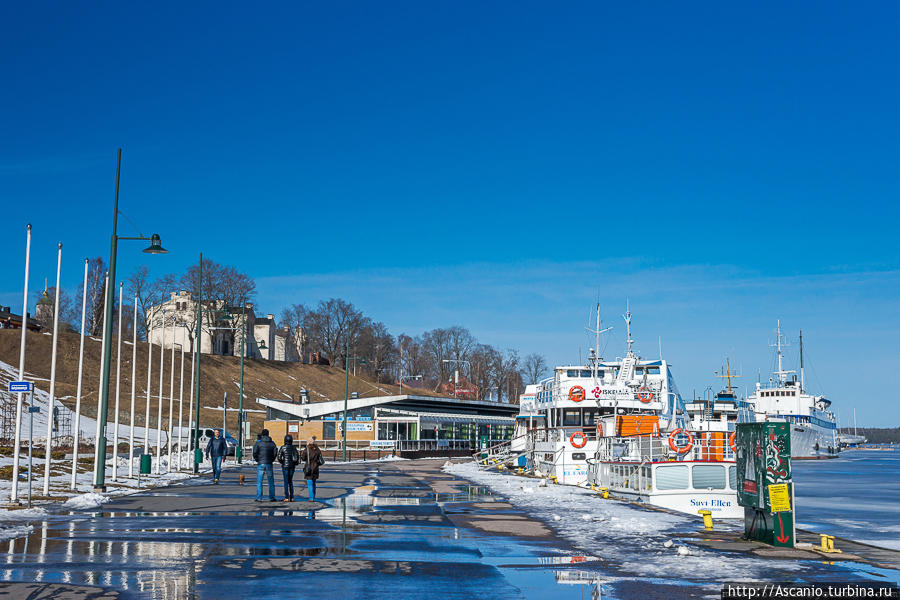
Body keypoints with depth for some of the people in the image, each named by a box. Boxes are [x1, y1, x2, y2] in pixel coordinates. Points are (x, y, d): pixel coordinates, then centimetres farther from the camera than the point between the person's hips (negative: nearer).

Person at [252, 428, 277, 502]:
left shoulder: (258, 443, -3)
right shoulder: (272, 443, 4)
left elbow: (255, 452, -9)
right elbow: (275, 453, 1)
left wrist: (257, 460, 7)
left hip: (261, 464, -2)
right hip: (269, 464, 2)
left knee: (259, 482, 3)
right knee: (271, 482, 9)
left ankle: (259, 498, -1)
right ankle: (272, 497, 8)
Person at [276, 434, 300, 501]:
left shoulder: (282, 448, -7)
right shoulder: (294, 448, 3)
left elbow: (279, 457, -10)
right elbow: (298, 457, 2)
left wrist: (282, 462, 8)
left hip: (285, 466, -3)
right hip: (292, 466, 3)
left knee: (286, 482, 1)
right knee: (290, 481, 13)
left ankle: (287, 497, -3)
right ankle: (291, 497, 9)